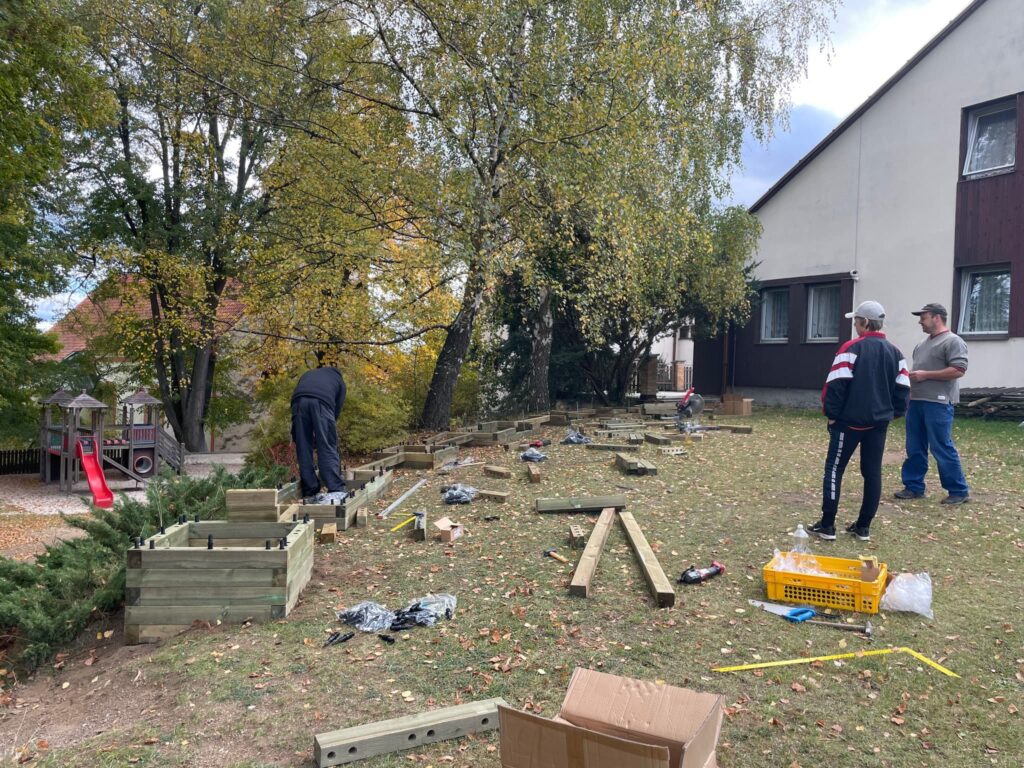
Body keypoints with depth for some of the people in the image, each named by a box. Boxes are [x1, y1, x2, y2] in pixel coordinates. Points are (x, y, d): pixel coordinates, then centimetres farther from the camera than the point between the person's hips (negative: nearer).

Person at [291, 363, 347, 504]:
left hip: (299, 401, 2)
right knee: (328, 449, 0)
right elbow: (337, 408, 24)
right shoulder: (338, 379, 35)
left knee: (303, 450, 8)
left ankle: (310, 494, 10)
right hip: (322, 401, -2)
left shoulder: (308, 374, 41)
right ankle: (336, 491, -9)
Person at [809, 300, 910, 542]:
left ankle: (827, 525, 1)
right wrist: (893, 412, 18)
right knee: (872, 472, 10)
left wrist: (831, 413, -7)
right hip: (879, 422, 6)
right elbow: (902, 387, 9)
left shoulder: (852, 348, -11)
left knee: (834, 469, 1)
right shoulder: (894, 352, 9)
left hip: (850, 420, -6)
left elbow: (836, 384, -16)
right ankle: (863, 527, 15)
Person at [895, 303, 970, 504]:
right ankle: (914, 487, 17)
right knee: (914, 448, 10)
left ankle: (959, 491, 7)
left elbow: (958, 370, -18)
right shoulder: (923, 344, 19)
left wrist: (925, 375, -16)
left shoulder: (953, 341, -8)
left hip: (938, 404, -9)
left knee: (942, 448, -4)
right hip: (916, 402, 9)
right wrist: (911, 377, 9)